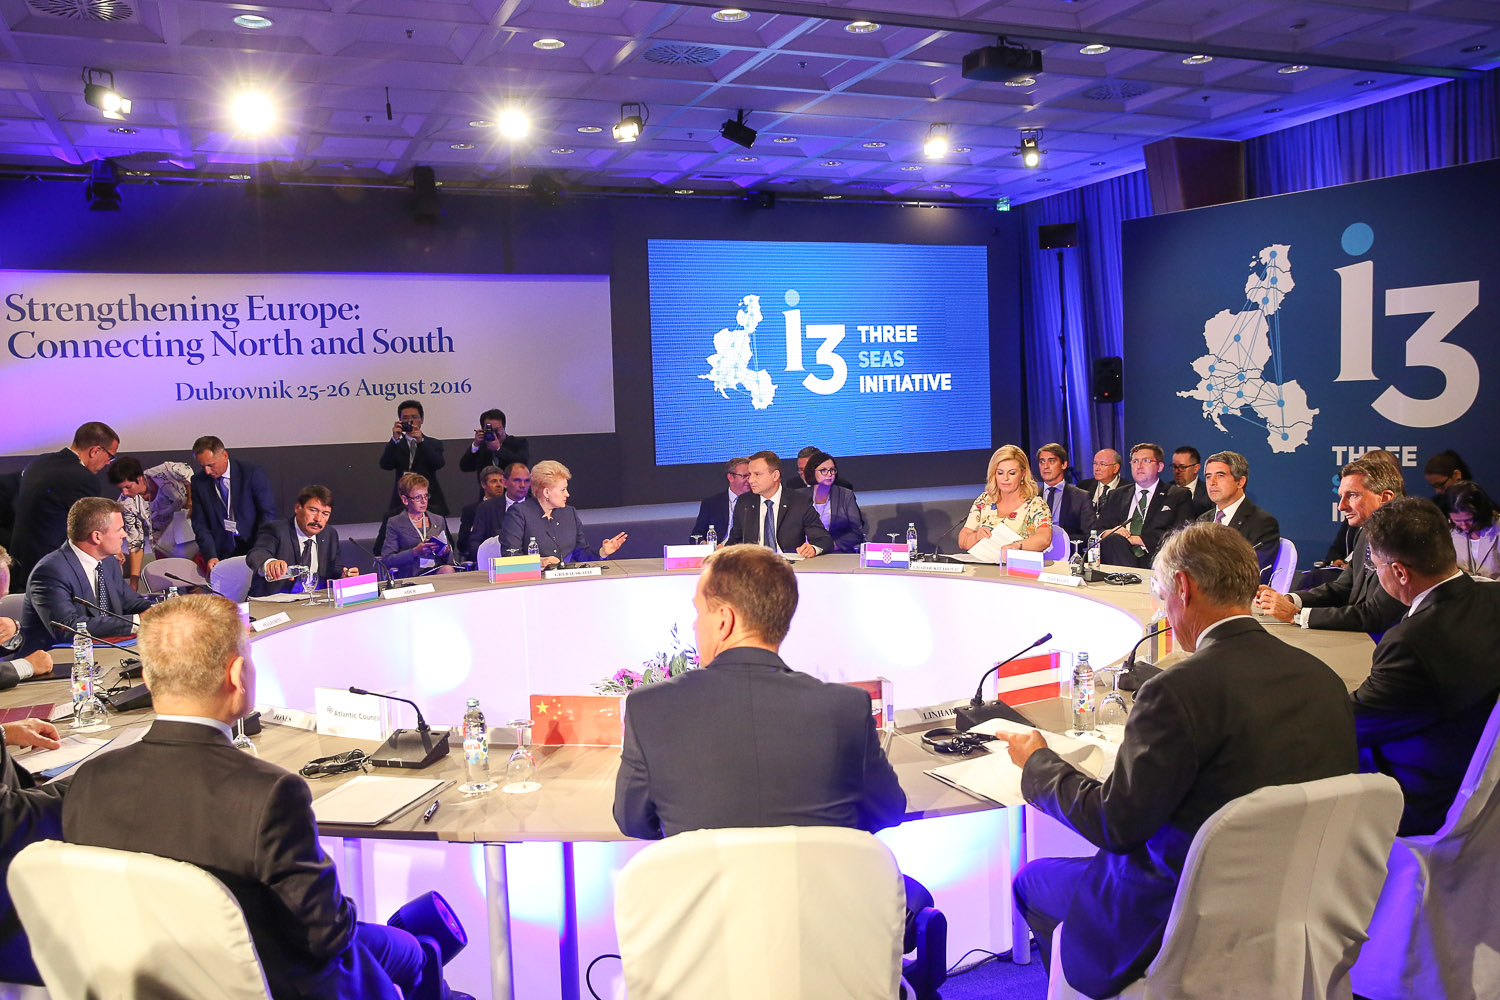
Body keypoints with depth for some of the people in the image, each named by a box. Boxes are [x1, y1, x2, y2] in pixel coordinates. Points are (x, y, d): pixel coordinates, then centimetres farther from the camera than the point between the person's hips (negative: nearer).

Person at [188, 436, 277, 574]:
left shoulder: (252, 473, -5)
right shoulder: (198, 483, 3)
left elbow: (268, 513, -5)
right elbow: (200, 526, 3)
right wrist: (210, 556, -12)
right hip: (222, 555, 2)